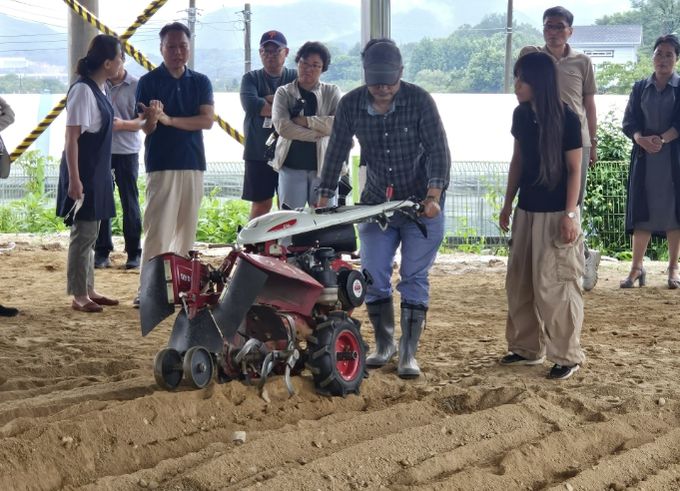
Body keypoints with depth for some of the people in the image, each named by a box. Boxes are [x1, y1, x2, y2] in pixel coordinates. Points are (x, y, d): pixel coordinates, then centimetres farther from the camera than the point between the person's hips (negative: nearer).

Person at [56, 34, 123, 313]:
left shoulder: (99, 89, 9)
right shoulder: (83, 90, -18)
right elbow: (71, 138, -20)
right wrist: (74, 180, -23)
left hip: (98, 173, 10)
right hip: (83, 174, -10)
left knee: (90, 233, 15)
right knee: (83, 233, -4)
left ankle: (88, 291, 23)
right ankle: (78, 296, 3)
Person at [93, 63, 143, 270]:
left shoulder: (136, 86, -2)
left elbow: (143, 121, -4)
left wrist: (123, 124, -21)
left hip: (127, 151, -2)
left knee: (129, 202, 2)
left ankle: (134, 253, 10)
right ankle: (102, 252, 9)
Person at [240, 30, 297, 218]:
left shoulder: (296, 77, 9)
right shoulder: (251, 79, 9)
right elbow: (250, 104, -12)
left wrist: (271, 99, -10)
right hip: (258, 152, 0)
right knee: (261, 204, 1)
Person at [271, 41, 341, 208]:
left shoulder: (332, 92, 9)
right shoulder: (284, 93, 8)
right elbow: (282, 127, -9)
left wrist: (305, 121, -13)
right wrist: (319, 133, -12)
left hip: (324, 165, 0)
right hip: (292, 166, 0)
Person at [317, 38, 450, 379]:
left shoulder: (420, 101, -12)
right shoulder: (351, 105, -4)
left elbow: (438, 150, -15)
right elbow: (336, 153, 1)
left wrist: (434, 195, -28)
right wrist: (323, 199, -2)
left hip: (421, 204, -3)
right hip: (375, 203, 3)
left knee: (414, 278, -3)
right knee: (373, 276, 2)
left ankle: (408, 353, 3)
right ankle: (383, 344, 21)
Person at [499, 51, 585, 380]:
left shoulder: (566, 119, -14)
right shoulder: (521, 115, 4)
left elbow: (574, 170, -11)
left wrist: (569, 214, -15)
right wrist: (507, 204, 15)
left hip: (556, 214, -7)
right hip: (526, 211, 7)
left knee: (555, 286, -5)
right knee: (519, 282, 11)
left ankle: (567, 356, 4)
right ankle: (527, 348, 23)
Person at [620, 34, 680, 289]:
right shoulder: (640, 87, 10)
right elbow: (629, 122, 3)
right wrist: (642, 139, -16)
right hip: (644, 157, 2)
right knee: (641, 211, 0)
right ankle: (636, 268, 4)